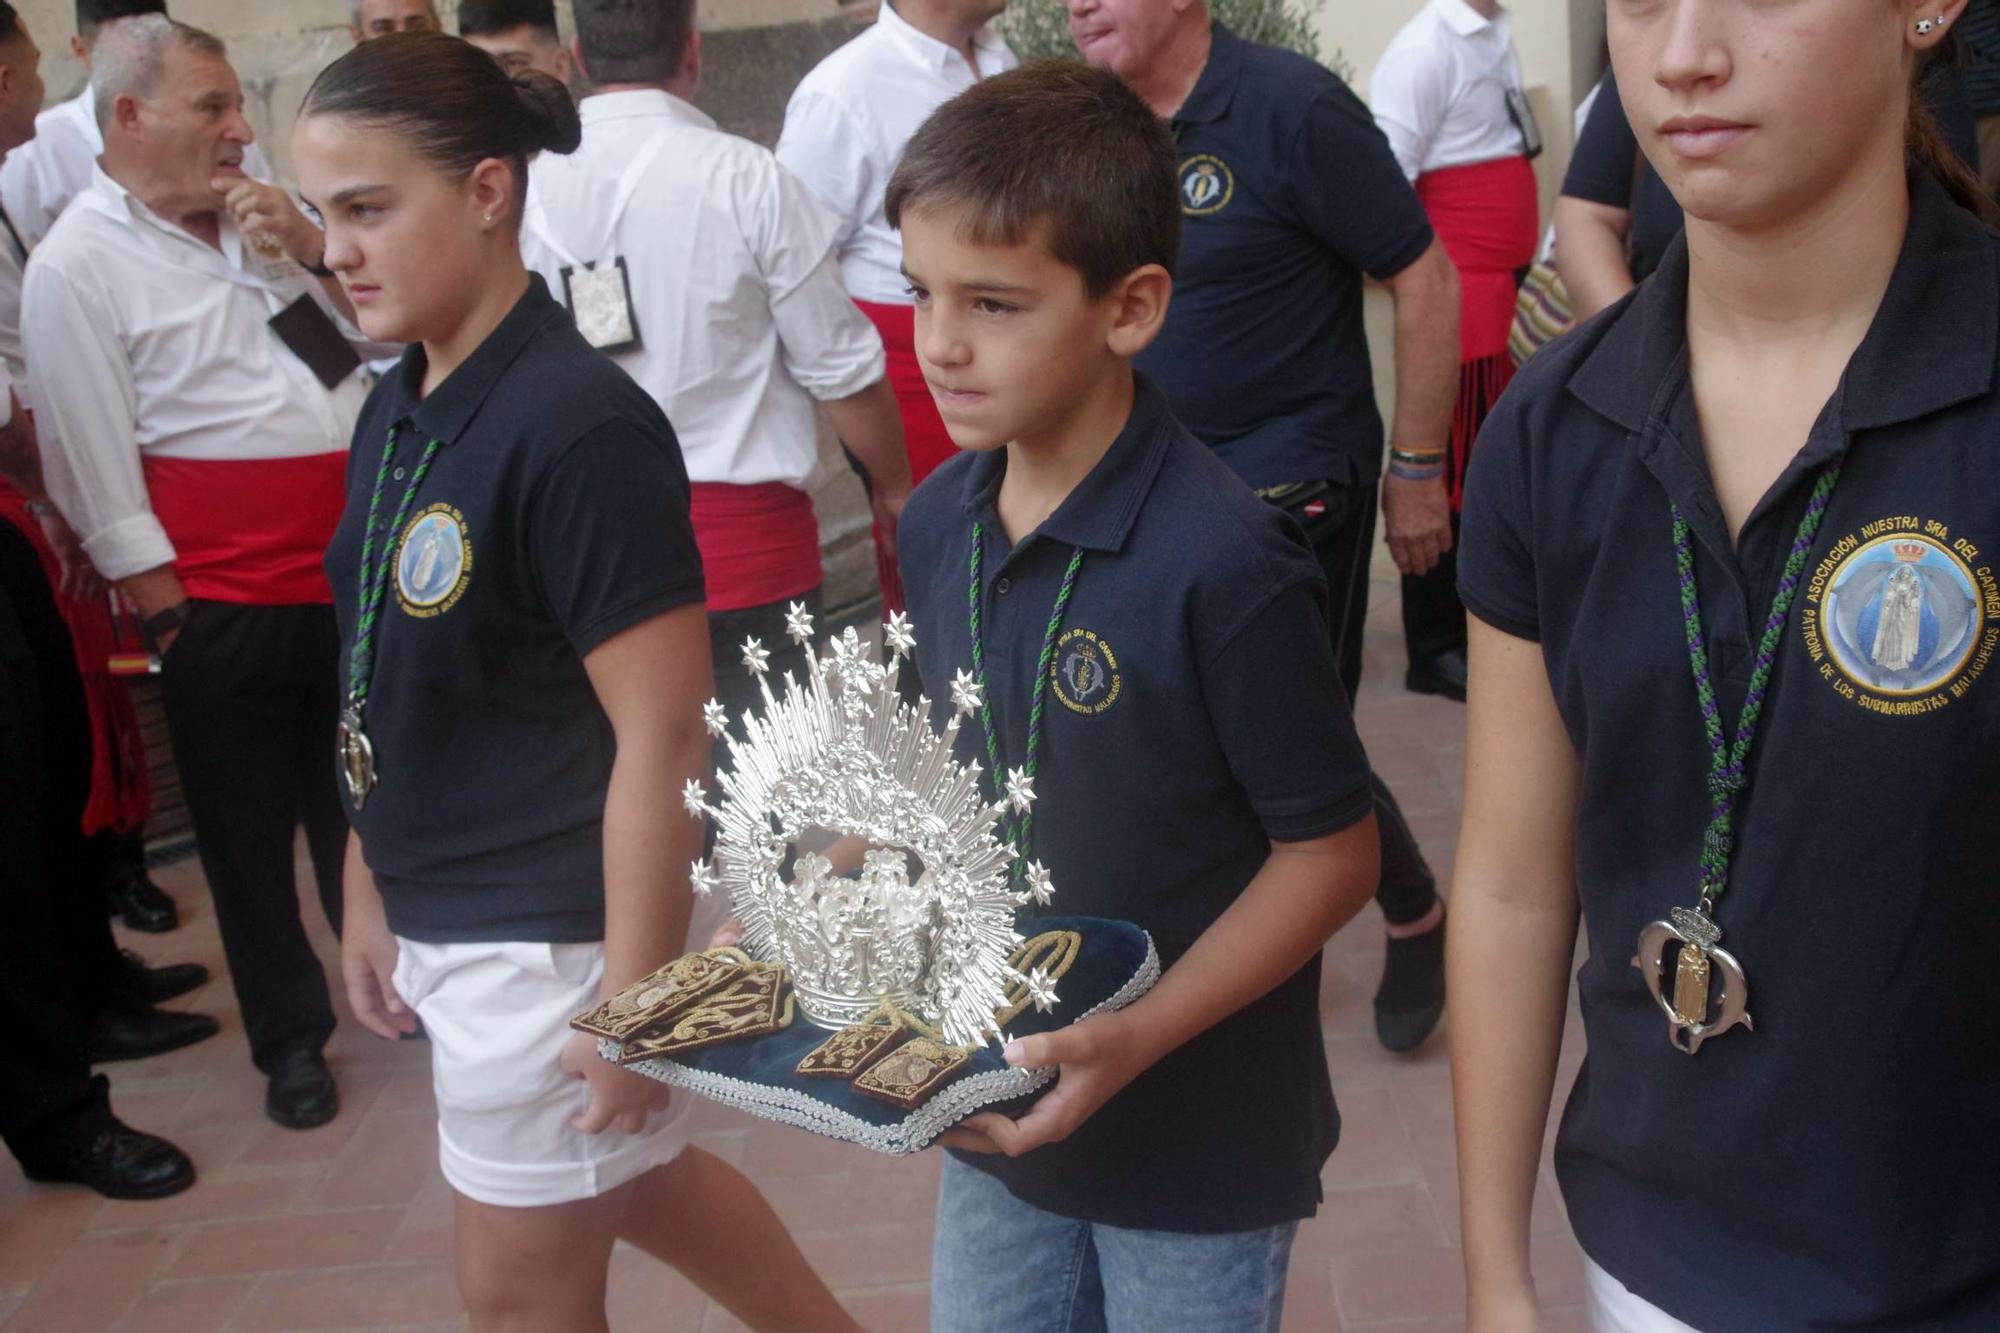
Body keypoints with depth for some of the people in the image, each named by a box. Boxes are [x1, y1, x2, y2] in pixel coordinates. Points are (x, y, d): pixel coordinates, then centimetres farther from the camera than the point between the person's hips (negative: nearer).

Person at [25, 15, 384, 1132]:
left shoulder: (260, 205, 7)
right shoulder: (76, 267, -9)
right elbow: (98, 475, -10)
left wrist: (314, 245, -8)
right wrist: (169, 617, -11)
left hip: (357, 568, 5)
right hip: (226, 599, -4)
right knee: (250, 828, 12)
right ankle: (291, 1038, 30)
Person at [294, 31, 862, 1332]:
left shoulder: (577, 426, -22)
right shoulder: (397, 415, 3)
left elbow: (661, 741, -23)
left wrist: (629, 1002, -20)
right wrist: (370, 889, 15)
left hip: (553, 934, -8)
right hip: (450, 919, 8)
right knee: (643, 1178, 25)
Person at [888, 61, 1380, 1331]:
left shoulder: (1224, 561, -24)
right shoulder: (937, 523, -4)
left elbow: (1331, 853, -17)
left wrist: (1137, 1040, -24)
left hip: (1196, 1144, -5)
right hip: (996, 1111, 6)